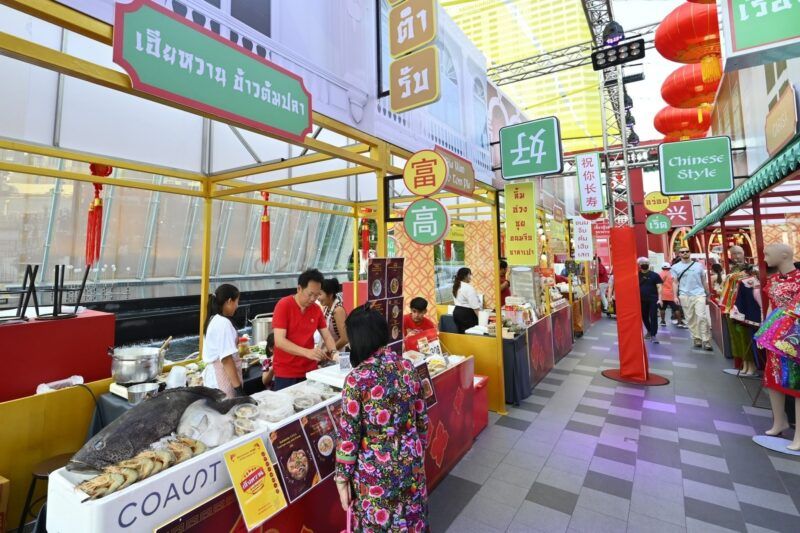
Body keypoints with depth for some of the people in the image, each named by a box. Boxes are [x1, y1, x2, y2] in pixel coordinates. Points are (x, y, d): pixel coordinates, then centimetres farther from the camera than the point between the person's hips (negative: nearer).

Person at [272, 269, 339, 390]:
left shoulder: (317, 309, 2)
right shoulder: (283, 305, -13)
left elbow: (327, 336, 6)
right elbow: (279, 341, -20)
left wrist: (333, 352, -15)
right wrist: (307, 352, -32)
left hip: (309, 370, 4)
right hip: (286, 373, -4)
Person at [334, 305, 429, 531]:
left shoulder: (357, 378, -22)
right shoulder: (407, 366, -8)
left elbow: (349, 435, -15)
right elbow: (422, 418, 2)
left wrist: (342, 479, -2)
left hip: (376, 470, -4)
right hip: (411, 462, 5)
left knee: (377, 523, 20)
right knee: (411, 520, 25)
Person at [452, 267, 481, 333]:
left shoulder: (456, 286, 11)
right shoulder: (468, 288, -16)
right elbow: (474, 306, -20)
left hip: (457, 312, 9)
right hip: (466, 313, -9)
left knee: (461, 333, 14)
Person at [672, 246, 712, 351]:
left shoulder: (698, 265, 7)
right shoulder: (675, 267, 3)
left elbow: (704, 281, 12)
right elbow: (675, 283, 3)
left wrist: (707, 294, 11)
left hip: (699, 294, 0)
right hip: (685, 296, 0)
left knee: (702, 317, -9)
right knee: (690, 319, 5)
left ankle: (706, 341, -3)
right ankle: (696, 339, 15)